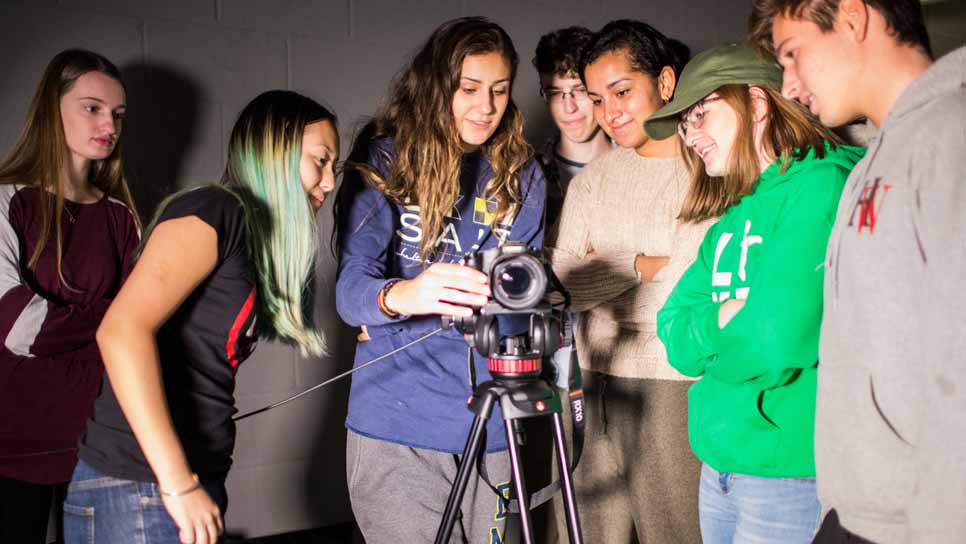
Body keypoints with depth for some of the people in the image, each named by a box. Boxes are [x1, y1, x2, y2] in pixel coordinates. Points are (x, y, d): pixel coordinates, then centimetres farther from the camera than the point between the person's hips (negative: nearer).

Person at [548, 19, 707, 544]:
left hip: (679, 385, -4)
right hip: (595, 382, 5)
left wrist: (606, 273, -5)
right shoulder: (592, 178, 12)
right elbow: (563, 285, 3)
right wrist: (641, 265, -7)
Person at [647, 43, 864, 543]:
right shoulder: (731, 217, 10)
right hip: (719, 465, 7)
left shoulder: (822, 186, -15)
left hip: (795, 477, -7)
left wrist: (711, 348, -5)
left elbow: (774, 347, -23)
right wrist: (723, 318, -14)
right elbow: (675, 339, 3)